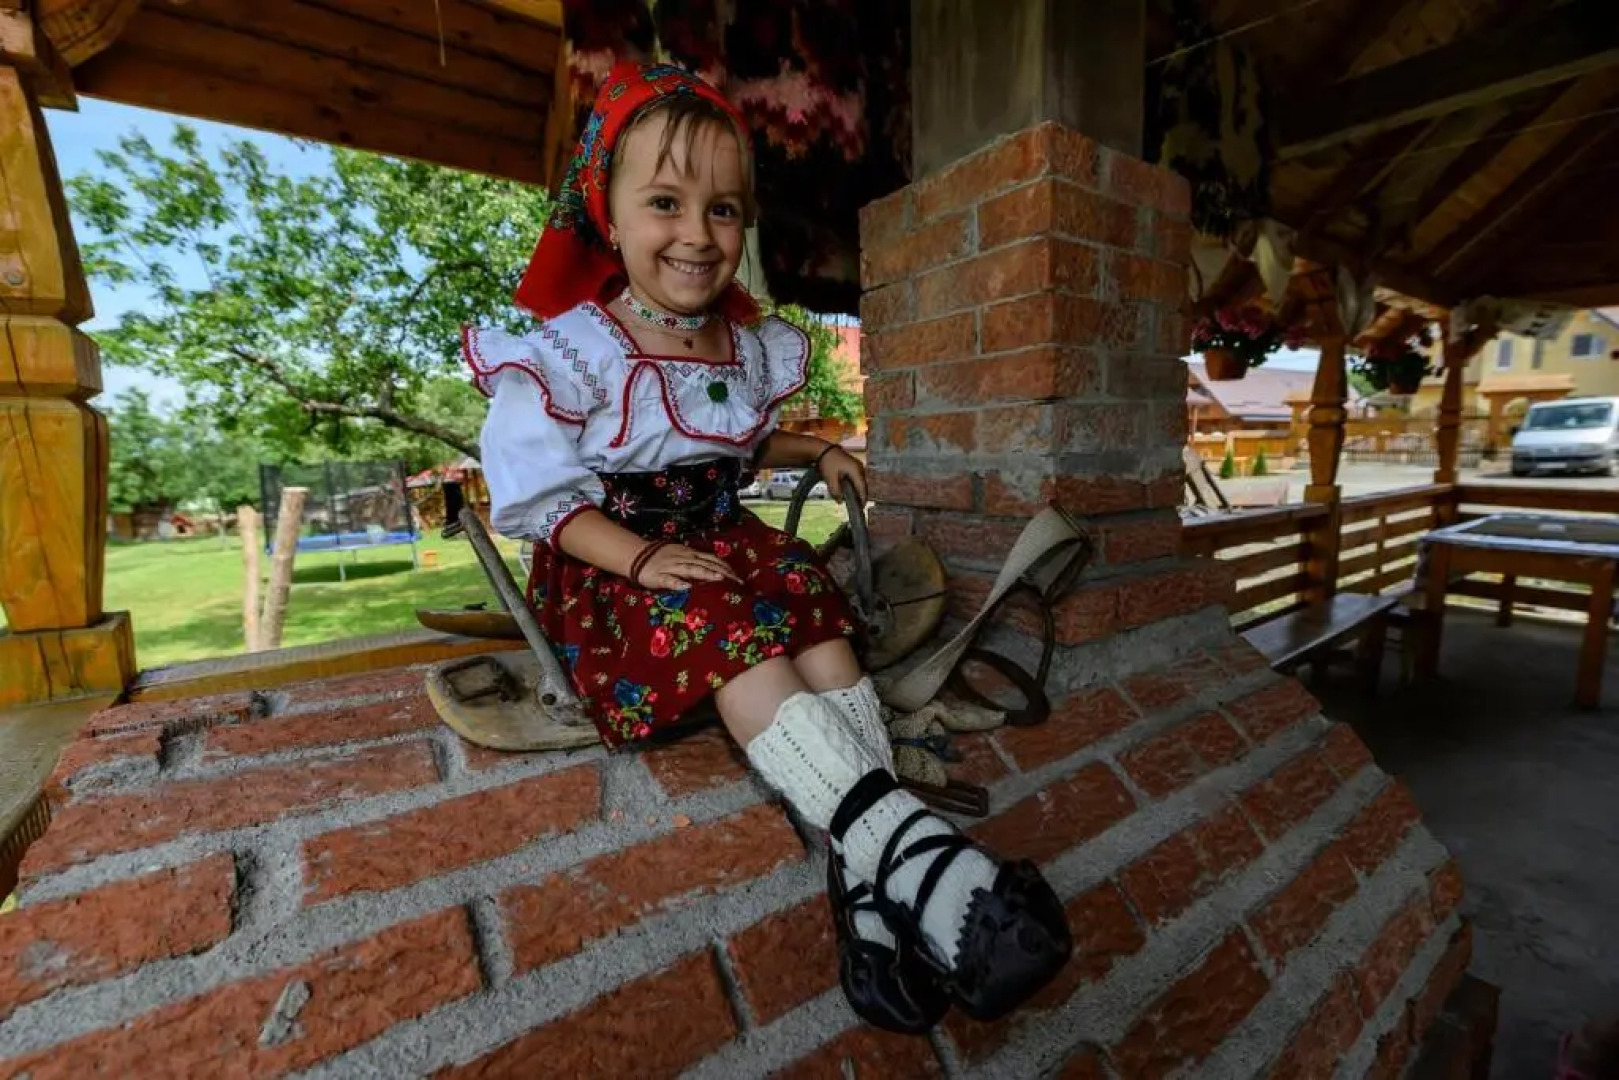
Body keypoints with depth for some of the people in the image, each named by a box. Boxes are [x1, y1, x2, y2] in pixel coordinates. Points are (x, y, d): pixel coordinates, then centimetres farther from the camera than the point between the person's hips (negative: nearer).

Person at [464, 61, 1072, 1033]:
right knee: (731, 630, -33)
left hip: (721, 536, 5)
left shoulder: (750, 344, 8)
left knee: (818, 612, -23)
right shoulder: (568, 355, -9)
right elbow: (539, 499, -10)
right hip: (612, 559, -4)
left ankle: (869, 865, -29)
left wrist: (815, 454, 7)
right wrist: (641, 558, -24)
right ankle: (898, 838, -38)